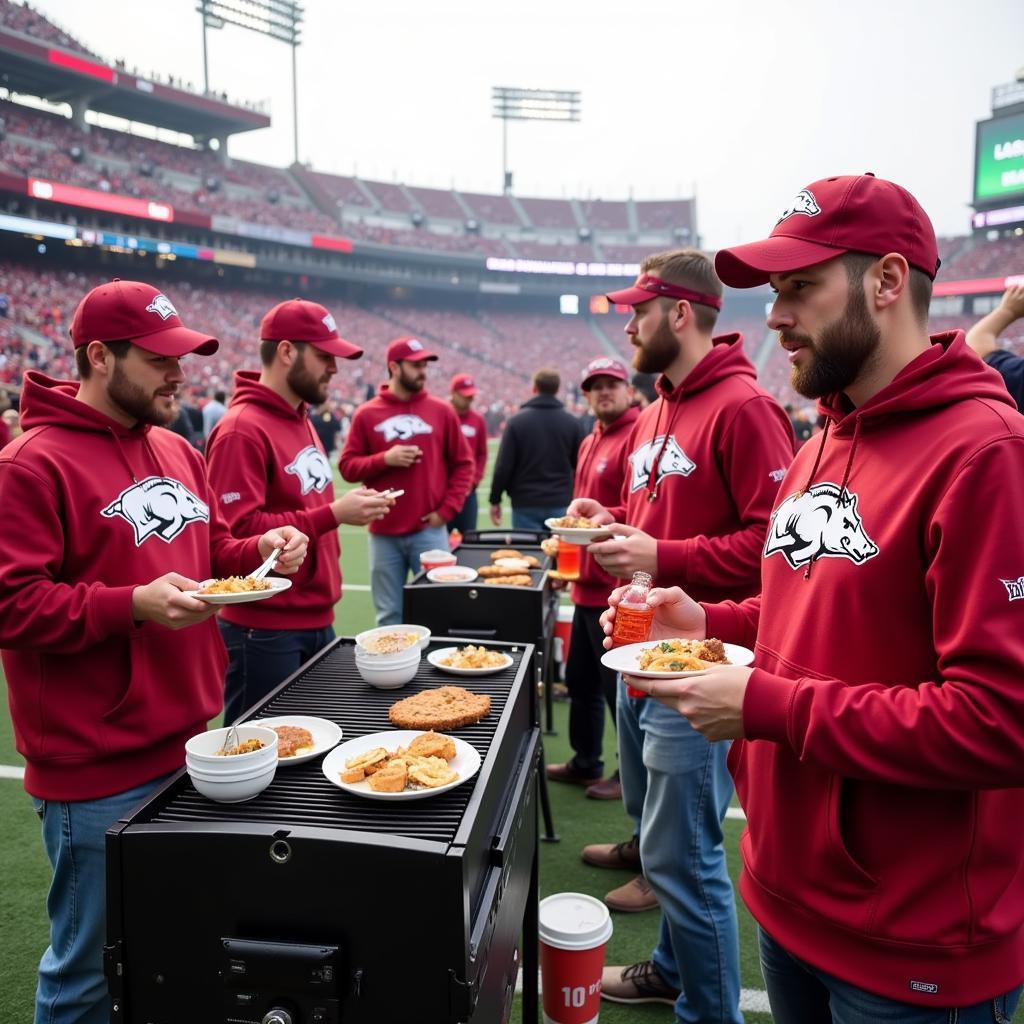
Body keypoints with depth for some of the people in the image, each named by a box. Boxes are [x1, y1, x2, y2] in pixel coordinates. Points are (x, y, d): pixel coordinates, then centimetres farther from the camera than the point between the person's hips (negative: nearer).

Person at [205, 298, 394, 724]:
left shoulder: (300, 421, 13)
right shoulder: (241, 430, -16)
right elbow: (238, 530, -24)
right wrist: (333, 514, -23)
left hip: (317, 620, 9)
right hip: (265, 630, -9)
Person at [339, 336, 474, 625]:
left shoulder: (442, 411, 3)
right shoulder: (367, 414, 2)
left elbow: (463, 464, 6)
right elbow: (347, 466, 3)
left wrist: (446, 510, -4)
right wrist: (384, 459, -14)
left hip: (429, 531, 0)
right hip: (384, 533, 0)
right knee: (389, 616, 10)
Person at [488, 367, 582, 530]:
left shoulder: (517, 421, -5)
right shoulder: (571, 422, 1)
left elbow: (503, 465, -6)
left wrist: (495, 500, 2)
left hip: (525, 504, -2)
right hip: (560, 504, 2)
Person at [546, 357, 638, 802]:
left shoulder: (637, 439, -14)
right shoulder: (590, 442, 14)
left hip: (617, 586, -9)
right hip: (589, 583, 10)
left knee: (618, 684, 4)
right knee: (580, 679, 20)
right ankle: (585, 762, 37)